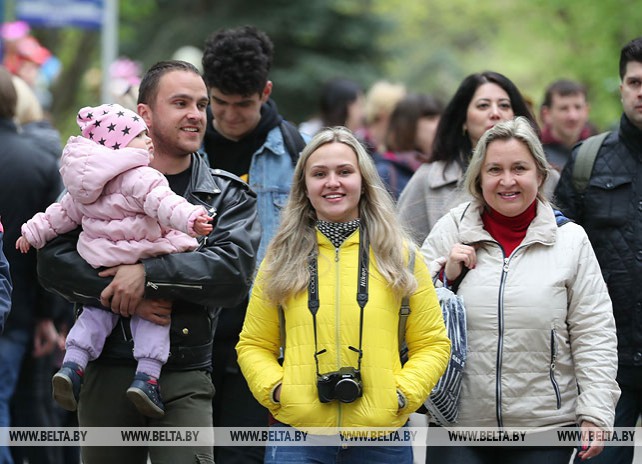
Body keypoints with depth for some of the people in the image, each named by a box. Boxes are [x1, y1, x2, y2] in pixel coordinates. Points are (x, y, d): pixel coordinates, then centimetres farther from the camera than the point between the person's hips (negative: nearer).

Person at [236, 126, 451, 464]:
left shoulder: (400, 256, 7)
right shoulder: (281, 259, 8)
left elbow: (432, 344, 8)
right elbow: (254, 345, 11)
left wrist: (402, 394, -7)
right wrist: (275, 389, -6)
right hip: (297, 435, 0)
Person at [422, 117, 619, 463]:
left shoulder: (570, 239, 2)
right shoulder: (451, 230, 4)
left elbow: (594, 336, 1)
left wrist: (596, 414, -5)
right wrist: (445, 275, -9)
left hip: (544, 426, -1)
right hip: (456, 423, 1)